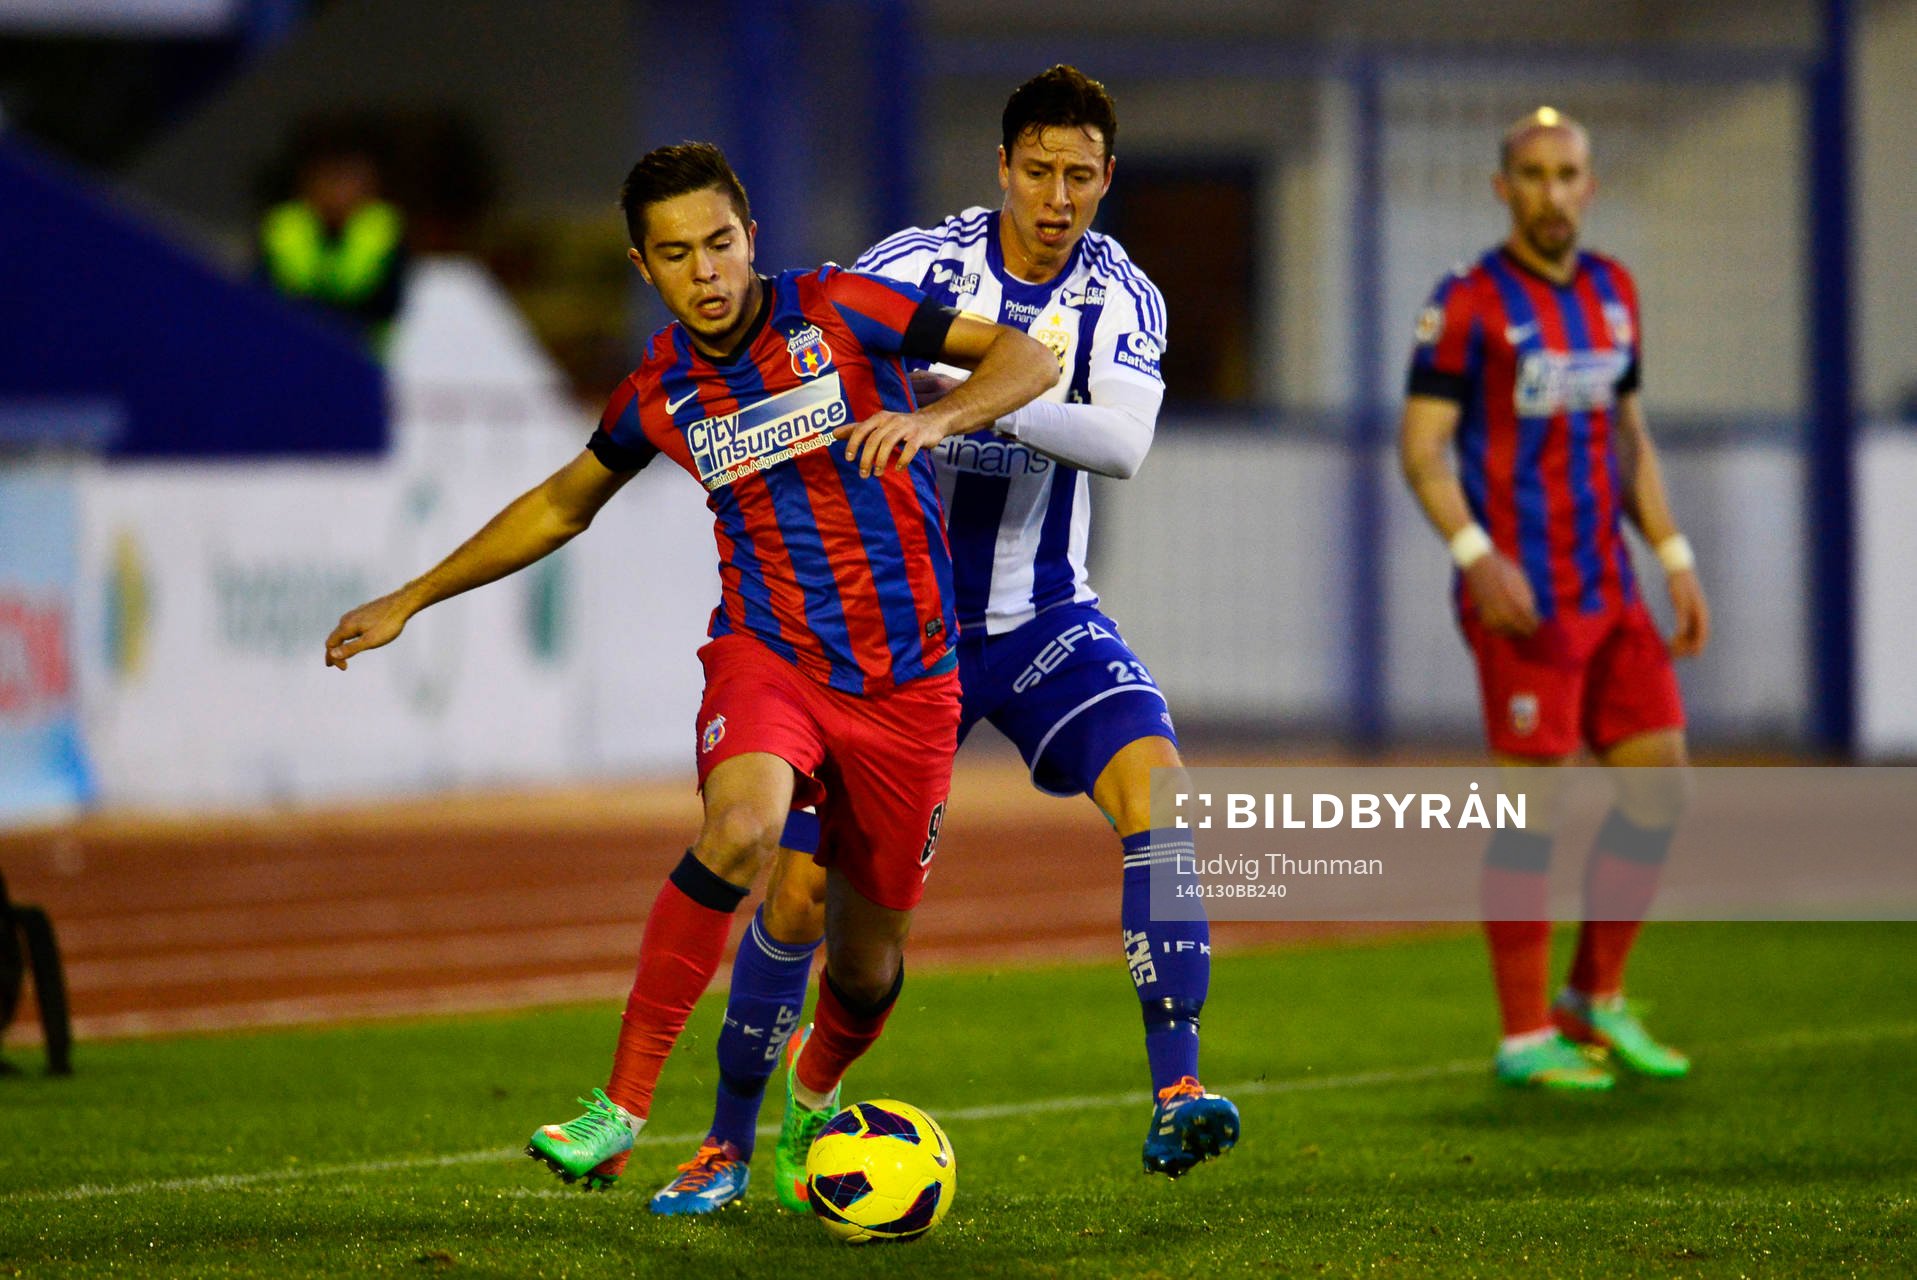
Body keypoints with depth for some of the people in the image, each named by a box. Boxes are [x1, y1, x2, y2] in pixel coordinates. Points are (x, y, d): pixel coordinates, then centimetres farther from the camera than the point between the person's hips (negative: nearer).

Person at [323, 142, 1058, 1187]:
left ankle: (815, 1103, 43)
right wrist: (410, 601, 21)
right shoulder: (659, 393, 2)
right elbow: (561, 505, 20)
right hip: (767, 654, 0)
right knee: (740, 827, -34)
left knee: (866, 966, 7)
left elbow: (1027, 358, -5)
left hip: (906, 681, 0)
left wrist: (933, 421, -25)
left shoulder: (836, 311, -6)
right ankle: (621, 1109, -31)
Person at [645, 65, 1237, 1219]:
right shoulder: (920, 266, -8)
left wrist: (980, 398, -36)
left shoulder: (1120, 298, -7)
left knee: (1156, 783, -26)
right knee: (801, 885, -4)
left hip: (1044, 619, 1)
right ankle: (729, 1150, 15)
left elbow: (1122, 442, -24)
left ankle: (1177, 1099, -27)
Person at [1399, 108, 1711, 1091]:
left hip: (1608, 592, 7)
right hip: (1522, 600, -7)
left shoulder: (1611, 292, 14)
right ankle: (1525, 1037, 0)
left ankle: (1594, 1001, 18)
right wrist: (1476, 553, -23)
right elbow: (1422, 446, -9)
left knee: (1658, 784, 4)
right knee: (1530, 806, -6)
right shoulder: (1468, 303, -7)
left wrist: (1675, 559, 15)